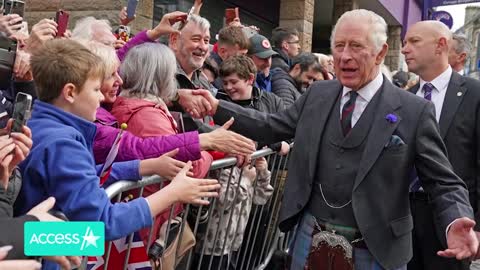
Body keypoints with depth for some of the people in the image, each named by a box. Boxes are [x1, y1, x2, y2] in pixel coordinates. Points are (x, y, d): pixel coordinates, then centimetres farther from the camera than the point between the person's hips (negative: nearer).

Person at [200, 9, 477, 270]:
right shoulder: (318, 94, 4)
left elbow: (444, 184, -7)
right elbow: (272, 126, 8)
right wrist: (217, 107, -1)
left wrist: (455, 224, -26)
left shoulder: (414, 110, -9)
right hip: (311, 239, 4)